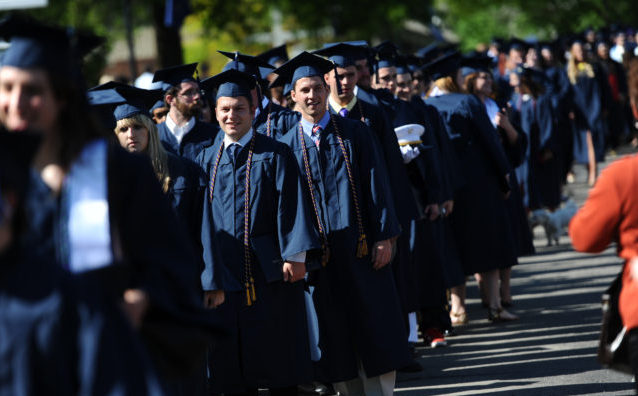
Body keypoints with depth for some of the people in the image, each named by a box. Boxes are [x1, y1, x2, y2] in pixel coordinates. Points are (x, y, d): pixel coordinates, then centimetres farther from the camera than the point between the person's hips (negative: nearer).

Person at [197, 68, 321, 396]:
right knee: (233, 360, 3)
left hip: (270, 269, -3)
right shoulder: (208, 159, 10)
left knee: (279, 357, -1)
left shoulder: (275, 154, 2)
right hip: (225, 271, 3)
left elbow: (290, 205, -5)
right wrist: (211, 278, 0)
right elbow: (206, 218, 7)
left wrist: (296, 254, -18)